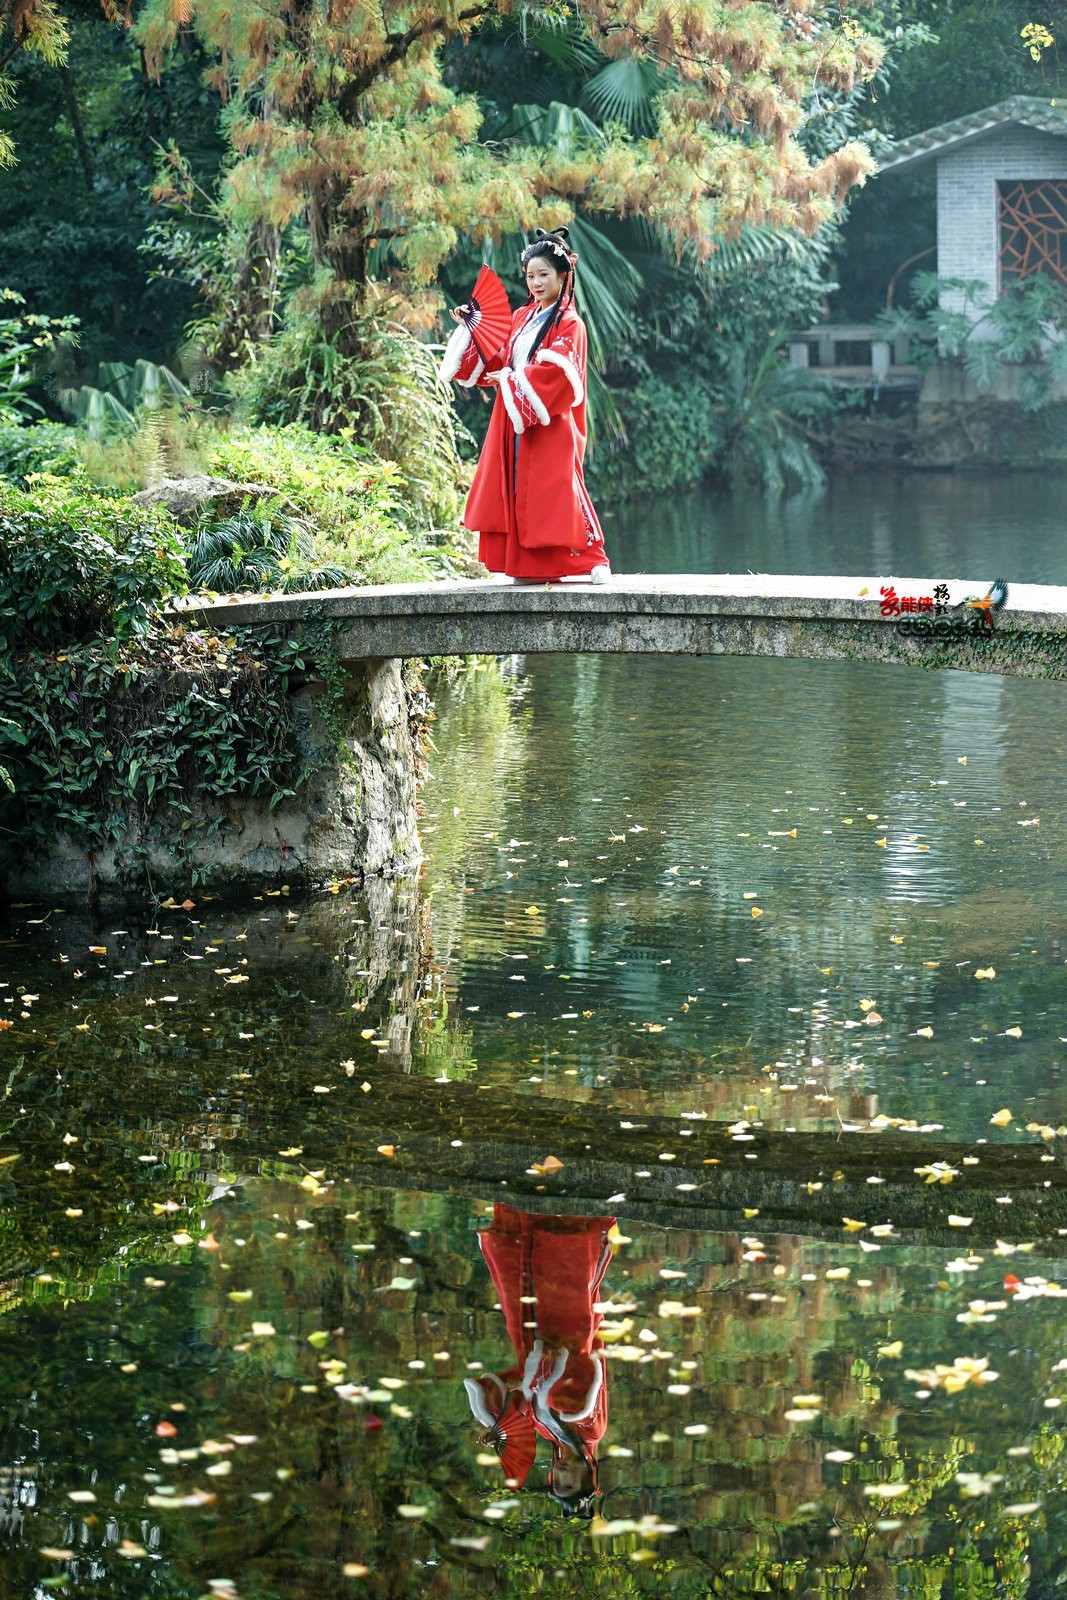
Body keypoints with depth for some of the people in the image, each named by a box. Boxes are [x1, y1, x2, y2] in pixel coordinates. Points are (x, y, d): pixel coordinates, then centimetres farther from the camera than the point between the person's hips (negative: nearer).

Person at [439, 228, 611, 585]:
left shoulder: (568, 324, -5)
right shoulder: (521, 318, 16)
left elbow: (555, 373, -17)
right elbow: (497, 361, 13)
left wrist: (510, 380, -16)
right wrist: (469, 330, 5)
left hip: (550, 425, -7)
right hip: (513, 424, 7)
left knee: (554, 491, -10)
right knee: (516, 491, 3)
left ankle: (592, 560, -3)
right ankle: (527, 566, 6)